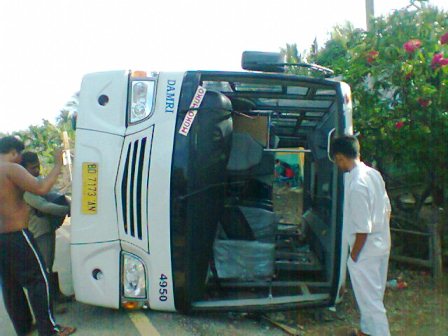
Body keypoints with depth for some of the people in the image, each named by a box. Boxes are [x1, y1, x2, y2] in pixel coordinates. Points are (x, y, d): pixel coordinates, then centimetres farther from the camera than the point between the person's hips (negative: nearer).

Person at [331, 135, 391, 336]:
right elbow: (387, 210, 10)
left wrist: (353, 256, -12)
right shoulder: (374, 173, 1)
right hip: (381, 246, 10)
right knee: (372, 295, 24)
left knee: (370, 299, 5)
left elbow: (363, 229, -24)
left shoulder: (356, 185, -26)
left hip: (366, 251, -9)